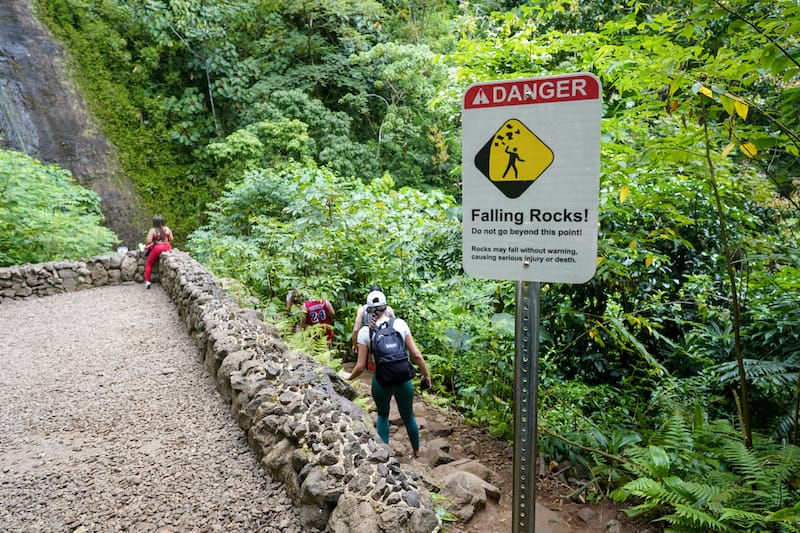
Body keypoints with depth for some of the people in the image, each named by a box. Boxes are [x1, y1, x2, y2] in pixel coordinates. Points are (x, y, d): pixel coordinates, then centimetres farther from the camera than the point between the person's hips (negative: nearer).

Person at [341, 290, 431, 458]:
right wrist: (426, 375, 7)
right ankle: (416, 451, 45)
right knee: (408, 416, 26)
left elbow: (361, 367, -6)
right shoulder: (400, 323, -6)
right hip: (403, 379, 1)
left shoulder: (365, 331, -8)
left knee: (382, 415, 29)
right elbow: (416, 355, -6)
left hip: (381, 381, -1)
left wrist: (349, 376, 14)